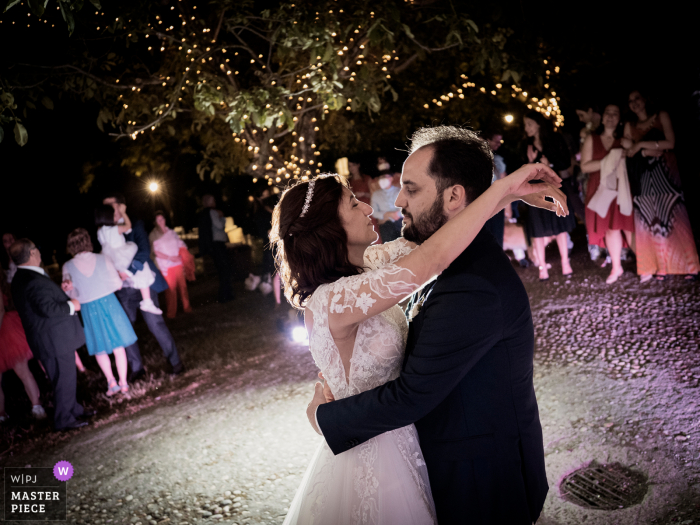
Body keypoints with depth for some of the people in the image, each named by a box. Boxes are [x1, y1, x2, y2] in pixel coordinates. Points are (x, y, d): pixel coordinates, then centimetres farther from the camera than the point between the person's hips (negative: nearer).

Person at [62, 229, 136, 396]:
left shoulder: (68, 267, -5)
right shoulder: (103, 259, -8)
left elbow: (73, 295, -1)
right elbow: (117, 284, -3)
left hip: (89, 310, 0)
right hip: (109, 303, 0)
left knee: (100, 349, 16)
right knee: (118, 346, 10)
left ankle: (111, 381, 10)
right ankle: (123, 382, 15)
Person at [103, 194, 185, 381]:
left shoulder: (135, 226, -2)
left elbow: (144, 252, -13)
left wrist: (126, 270, -22)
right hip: (123, 288, 4)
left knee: (155, 324, -4)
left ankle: (175, 362, 8)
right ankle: (136, 368, 17)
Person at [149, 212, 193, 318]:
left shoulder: (171, 232, 13)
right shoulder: (153, 236, 0)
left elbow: (181, 245, 15)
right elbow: (155, 252, -6)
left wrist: (181, 255, -4)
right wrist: (170, 258, -12)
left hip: (178, 263, 4)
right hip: (166, 267, -4)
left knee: (183, 286, 4)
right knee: (170, 288, -5)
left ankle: (186, 307, 15)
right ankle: (171, 312, 4)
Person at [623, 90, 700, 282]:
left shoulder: (661, 116, 3)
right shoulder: (630, 125, 12)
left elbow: (670, 142, -8)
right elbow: (629, 152, 8)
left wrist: (642, 144, -8)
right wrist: (643, 150, -12)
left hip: (664, 172, -3)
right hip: (643, 176, 3)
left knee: (672, 217, -5)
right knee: (649, 220, 1)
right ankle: (660, 266, 7)